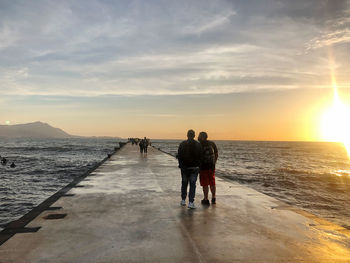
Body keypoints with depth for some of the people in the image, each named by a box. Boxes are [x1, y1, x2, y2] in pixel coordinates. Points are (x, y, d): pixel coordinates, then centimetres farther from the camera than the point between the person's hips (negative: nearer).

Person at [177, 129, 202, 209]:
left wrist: (181, 165, 8)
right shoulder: (198, 145, -5)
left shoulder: (182, 144, -4)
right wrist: (198, 165, 8)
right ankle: (191, 202, -4)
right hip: (194, 168, -1)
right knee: (192, 184, 2)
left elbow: (179, 156, -2)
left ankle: (183, 200, 24)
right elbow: (200, 157, -3)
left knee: (184, 183, 15)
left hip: (184, 167, 1)